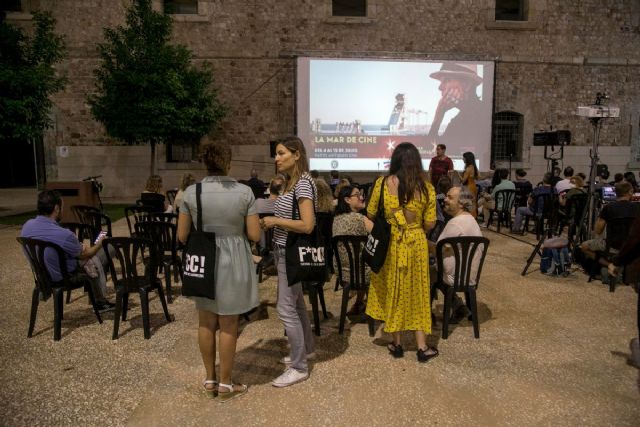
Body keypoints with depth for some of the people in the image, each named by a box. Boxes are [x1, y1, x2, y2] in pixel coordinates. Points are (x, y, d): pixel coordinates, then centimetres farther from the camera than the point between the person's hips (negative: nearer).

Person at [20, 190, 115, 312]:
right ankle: (100, 302, 30)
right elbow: (85, 255, -13)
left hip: (42, 274, 7)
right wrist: (99, 243, 7)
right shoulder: (64, 235, -33)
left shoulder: (27, 226, -12)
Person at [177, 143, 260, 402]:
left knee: (206, 323, 18)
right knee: (228, 325, 10)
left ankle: (210, 380, 31)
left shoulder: (191, 192, -6)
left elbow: (182, 236, -2)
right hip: (232, 263, -2)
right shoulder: (244, 192, -11)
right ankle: (225, 385, 22)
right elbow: (254, 235, -9)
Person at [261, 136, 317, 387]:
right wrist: (271, 221, 2)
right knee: (295, 303, 20)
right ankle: (306, 348, 37)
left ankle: (299, 367, 7)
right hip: (285, 251, 10)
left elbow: (307, 225, -24)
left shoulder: (303, 183, -18)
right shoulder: (291, 182, 11)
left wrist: (275, 221, -19)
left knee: (286, 308, -5)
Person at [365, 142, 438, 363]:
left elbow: (370, 215, -2)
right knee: (417, 293, 13)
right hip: (416, 245, 1)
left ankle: (396, 344, 26)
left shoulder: (382, 183, -10)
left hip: (389, 245, -1)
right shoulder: (426, 187, -7)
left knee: (392, 292, 14)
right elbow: (430, 224, -4)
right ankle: (422, 347, 21)